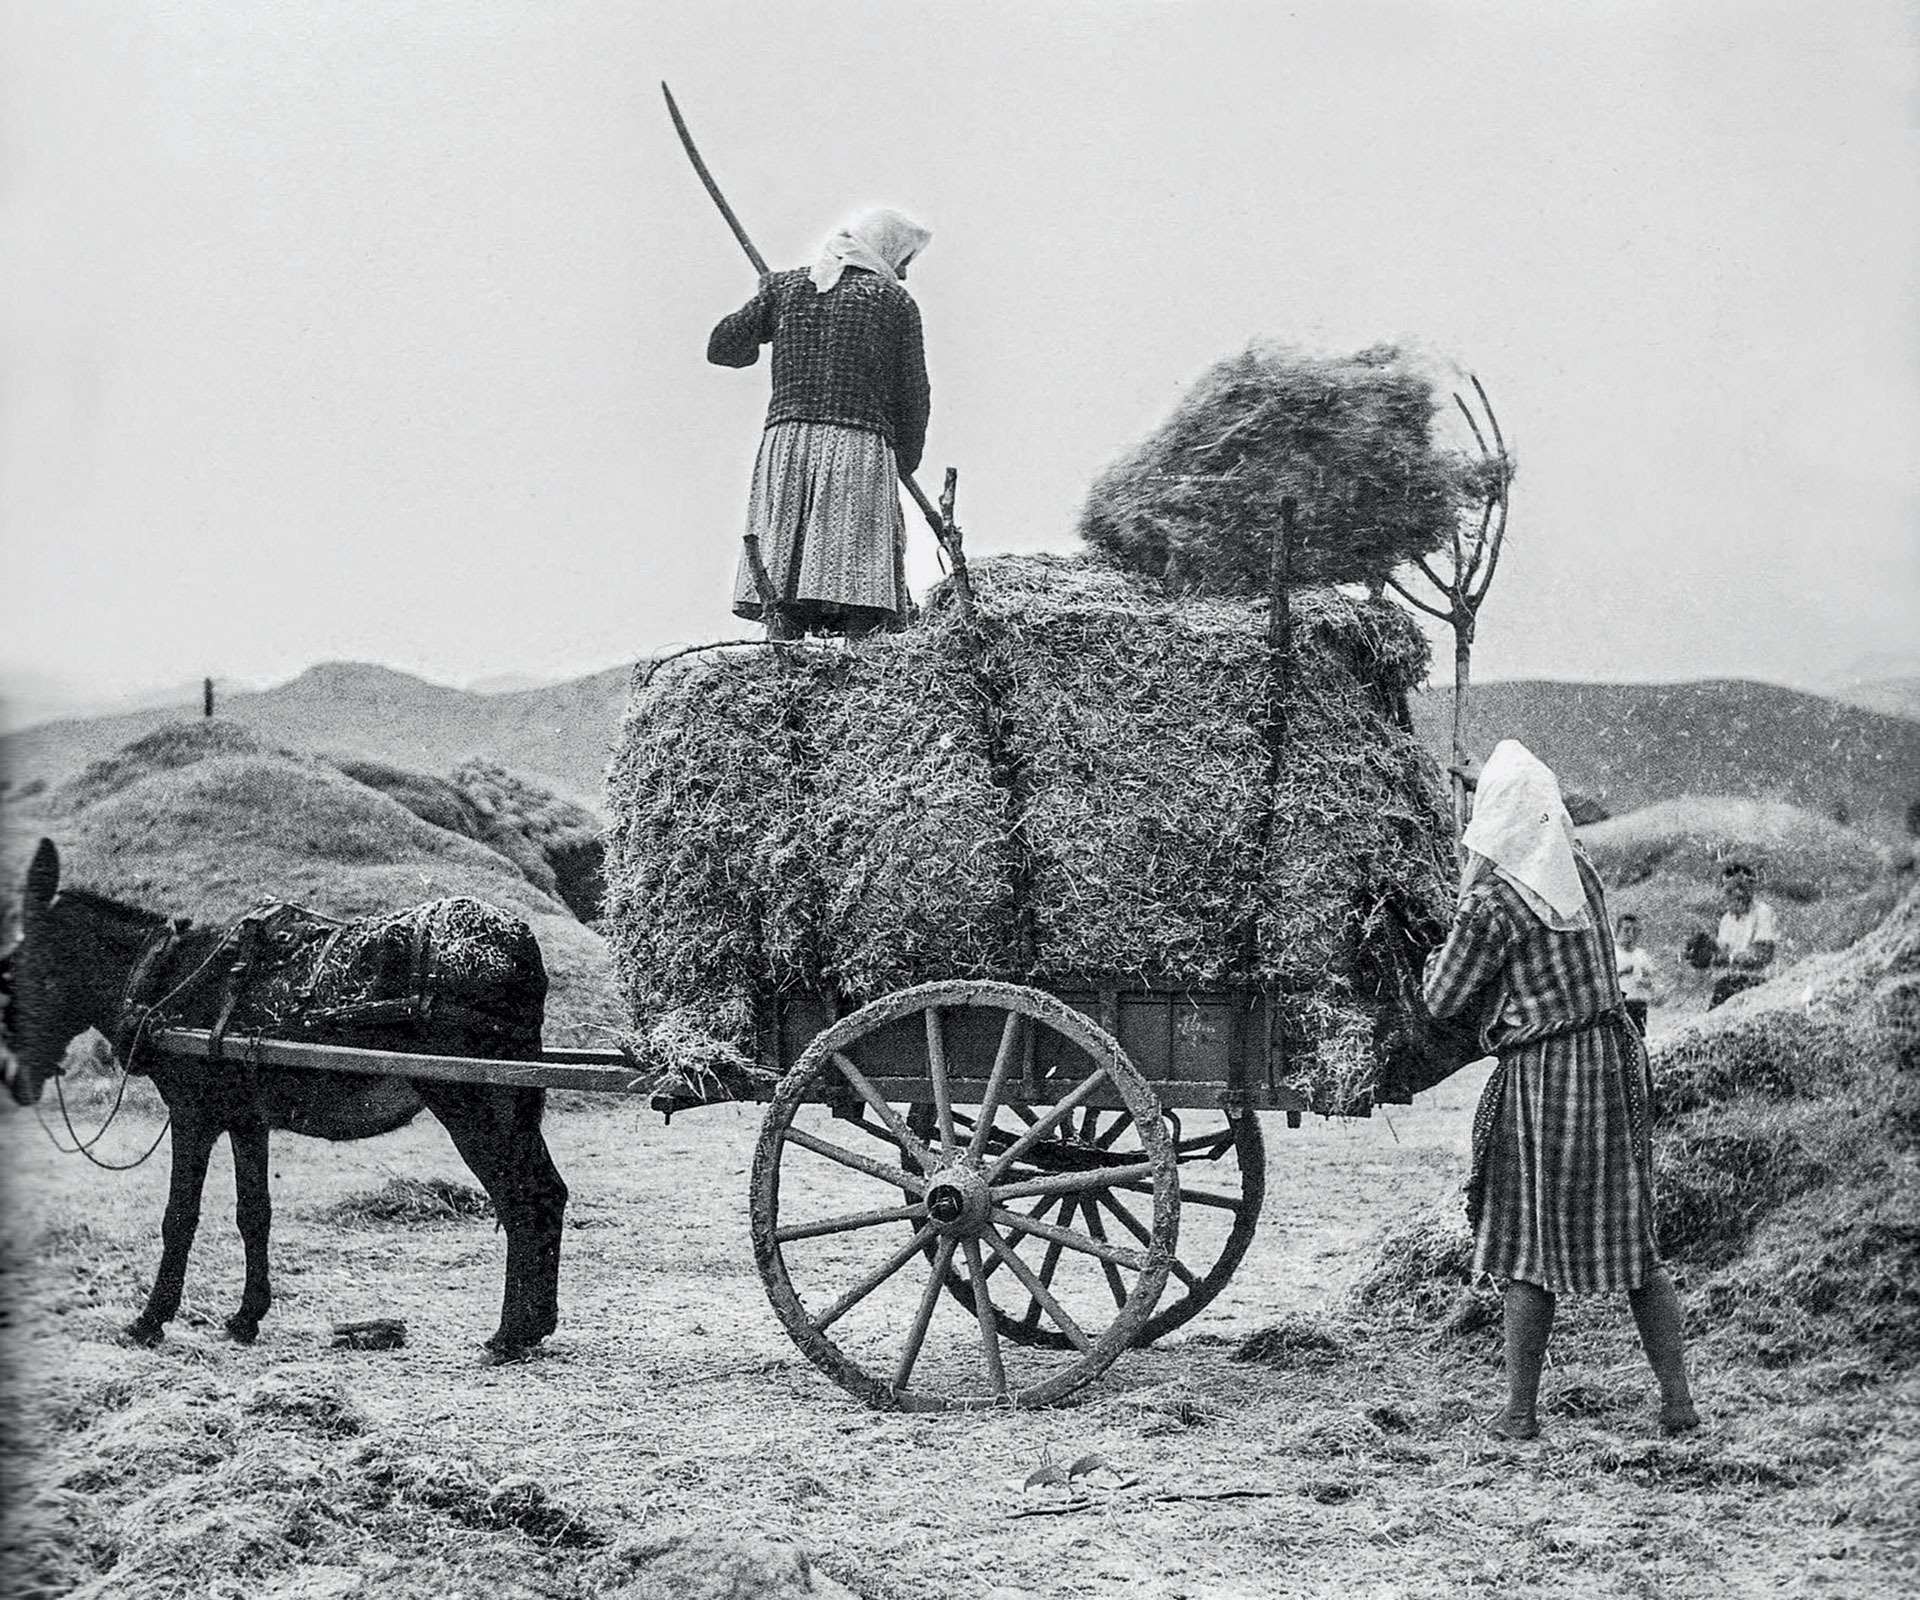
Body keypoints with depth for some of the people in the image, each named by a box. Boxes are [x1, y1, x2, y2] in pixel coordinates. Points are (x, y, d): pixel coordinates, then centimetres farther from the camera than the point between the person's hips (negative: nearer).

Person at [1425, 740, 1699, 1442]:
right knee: (1632, 1238, 13)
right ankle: (1677, 1397, 13)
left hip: (1541, 1074, -6)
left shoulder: (1492, 902, -14)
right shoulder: (1581, 873, 6)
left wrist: (1449, 937, 10)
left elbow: (1442, 999, -7)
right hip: (1615, 1054, 6)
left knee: (1526, 1249, 4)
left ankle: (1520, 1410, 9)